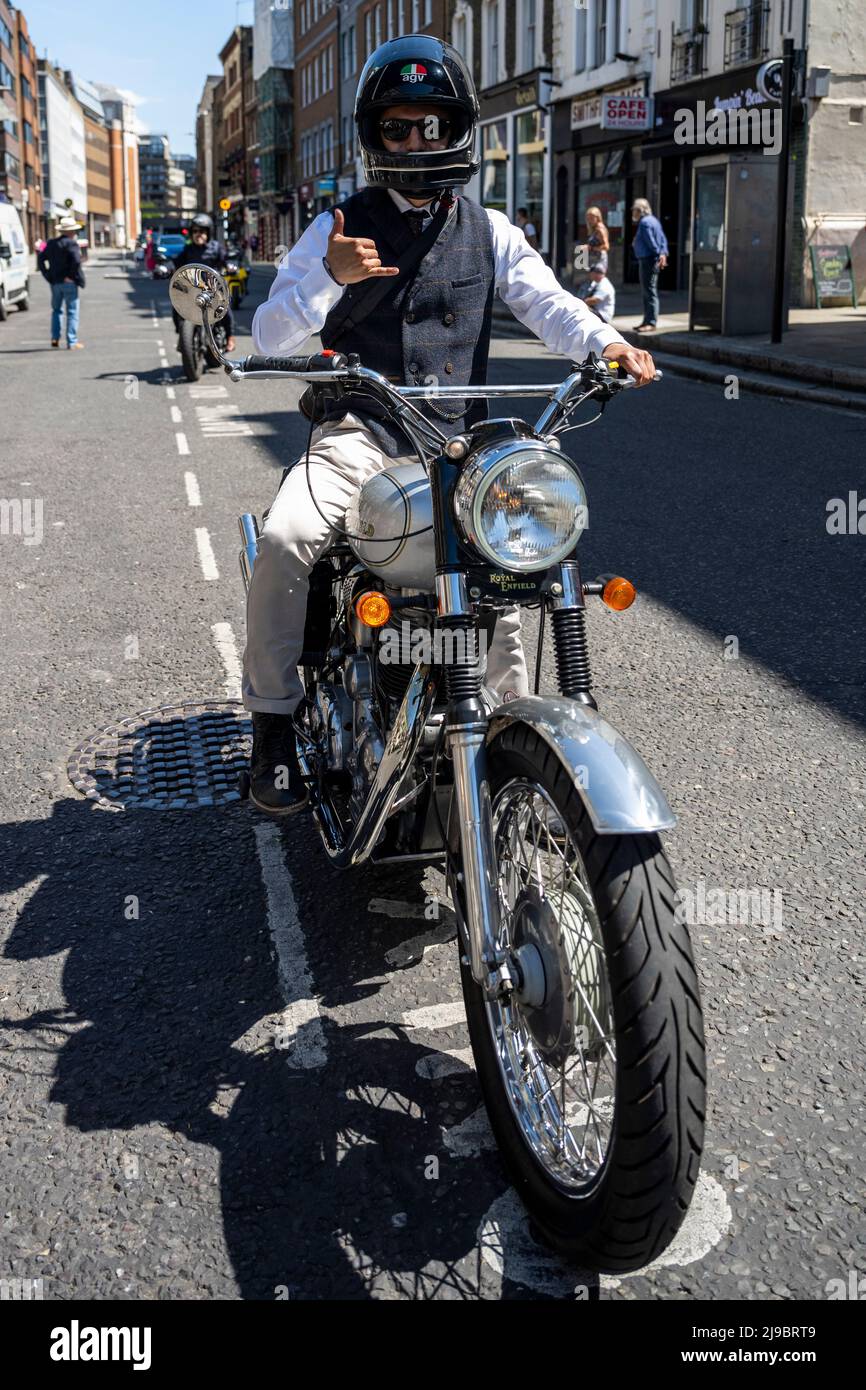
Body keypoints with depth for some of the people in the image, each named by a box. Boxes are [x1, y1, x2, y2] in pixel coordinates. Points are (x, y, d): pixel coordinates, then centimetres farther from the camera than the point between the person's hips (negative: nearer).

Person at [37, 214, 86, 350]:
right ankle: (72, 341, -2)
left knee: (56, 309, 19)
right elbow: (76, 261, -24)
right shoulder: (71, 243, -11)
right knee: (72, 312, 0)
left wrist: (48, 276, 8)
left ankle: (55, 338, 11)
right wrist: (80, 280, -15)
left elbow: (41, 259, 9)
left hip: (55, 282, 6)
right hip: (69, 282, -6)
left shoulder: (51, 243, 9)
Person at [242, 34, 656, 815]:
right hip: (360, 431, -2)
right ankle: (273, 721, -12)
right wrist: (327, 277, -18)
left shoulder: (489, 233, 13)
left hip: (456, 436, 2)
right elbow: (268, 335, 0)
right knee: (285, 541, -27)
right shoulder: (339, 228, 8)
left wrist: (606, 343, -22)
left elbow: (546, 302, -1)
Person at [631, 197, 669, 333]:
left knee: (649, 291, -10)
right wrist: (664, 253, 3)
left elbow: (651, 242, -17)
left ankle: (651, 322, -10)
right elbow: (663, 239, 13)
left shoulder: (644, 222, -13)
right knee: (648, 291, 15)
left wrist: (659, 254, -11)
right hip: (650, 260, 11)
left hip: (648, 260, -11)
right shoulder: (653, 220, 18)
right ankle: (647, 320, 20)